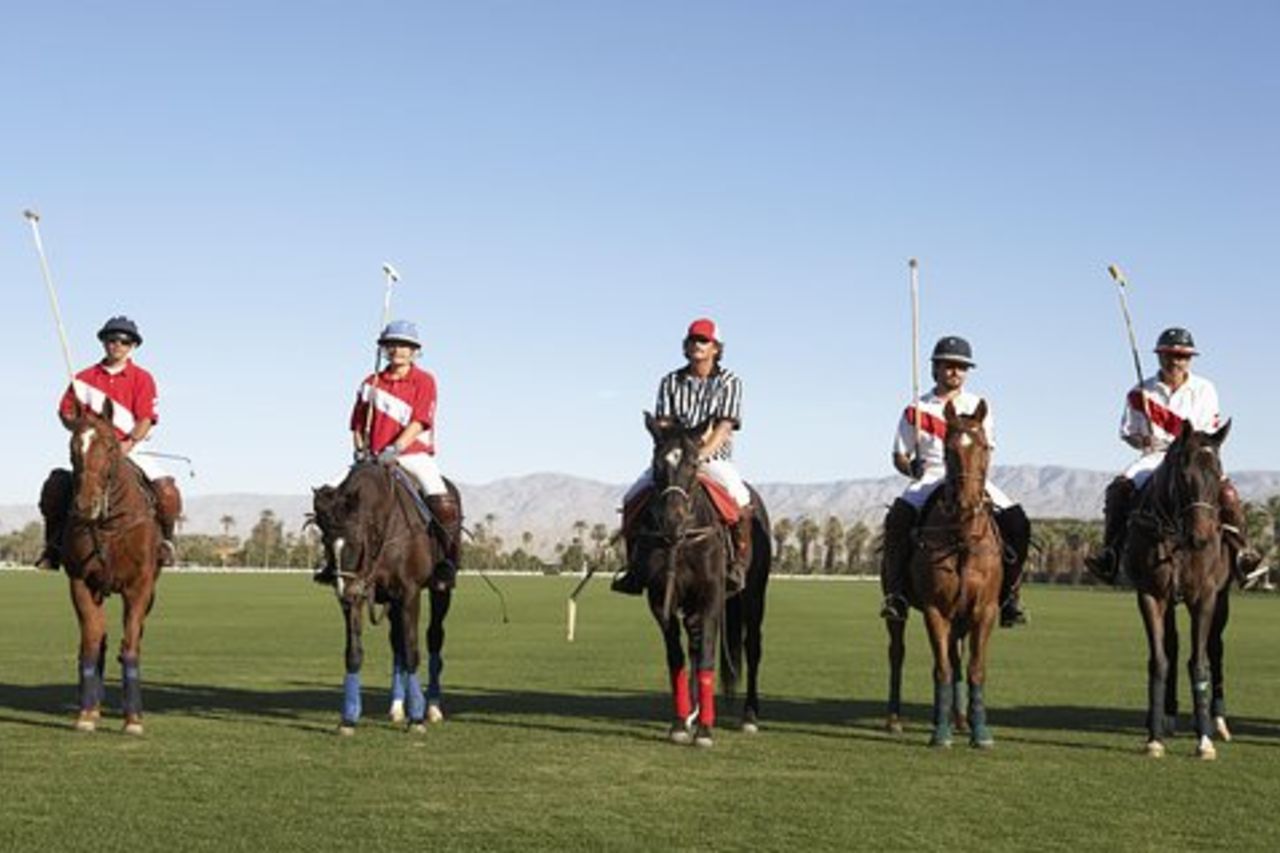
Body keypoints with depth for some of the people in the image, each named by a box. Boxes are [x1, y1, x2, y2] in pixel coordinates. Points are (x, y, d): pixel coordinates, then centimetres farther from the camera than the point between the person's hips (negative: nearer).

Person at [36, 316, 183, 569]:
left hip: (132, 450, -1)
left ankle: (165, 539, 0)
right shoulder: (85, 377, 8)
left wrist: (127, 444, -22)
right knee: (55, 486, -19)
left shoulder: (142, 378, 2)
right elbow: (66, 412, 9)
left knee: (166, 489, -24)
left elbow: (146, 419, -6)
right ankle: (53, 545, -2)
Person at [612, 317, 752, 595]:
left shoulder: (730, 383, 0)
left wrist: (700, 455, -24)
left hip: (715, 460, -3)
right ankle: (635, 566, -5)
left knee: (739, 498, -32)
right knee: (633, 497, -15)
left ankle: (739, 564, -21)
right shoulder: (670, 382, 8)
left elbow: (724, 427, -10)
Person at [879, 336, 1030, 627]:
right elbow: (899, 456, 7)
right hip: (928, 481, -2)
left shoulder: (978, 406, 12)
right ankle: (895, 594, -24)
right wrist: (911, 468, -17)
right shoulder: (917, 411, 7)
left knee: (1018, 523, -20)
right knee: (898, 518, -32)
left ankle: (1009, 595, -7)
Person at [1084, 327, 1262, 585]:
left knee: (1226, 491, -27)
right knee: (1117, 489, -24)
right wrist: (1142, 440, -13)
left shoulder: (1204, 390, 2)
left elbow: (1210, 432, 1)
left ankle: (1239, 550, -18)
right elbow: (1128, 433, 10)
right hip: (1155, 457, 1)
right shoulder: (1142, 393, 3)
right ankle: (1110, 553, -18)